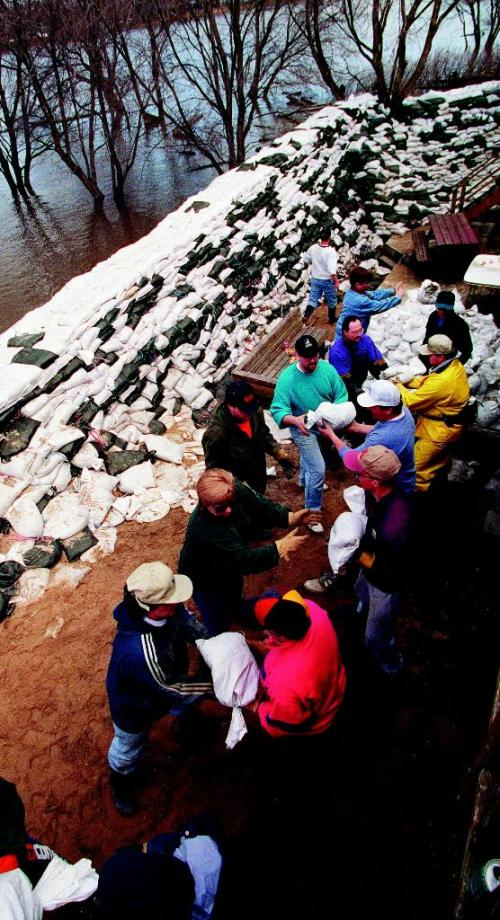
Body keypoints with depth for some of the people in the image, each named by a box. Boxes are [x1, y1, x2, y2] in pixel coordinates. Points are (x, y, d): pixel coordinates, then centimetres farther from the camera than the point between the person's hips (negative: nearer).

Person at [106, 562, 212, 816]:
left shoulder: (164, 608, -31)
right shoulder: (140, 651, -50)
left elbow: (186, 620, -7)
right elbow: (171, 688, -32)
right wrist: (213, 687, -23)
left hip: (167, 679, 6)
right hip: (135, 704, -6)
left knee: (185, 705, 36)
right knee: (129, 747, 27)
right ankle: (121, 779, 59)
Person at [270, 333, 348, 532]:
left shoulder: (327, 368, -17)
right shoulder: (287, 378, -27)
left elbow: (341, 394, -12)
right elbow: (278, 410, -30)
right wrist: (295, 420, -51)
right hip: (303, 429, -5)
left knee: (309, 456, 32)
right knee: (318, 469, -11)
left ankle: (304, 479, 64)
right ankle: (313, 512, 8)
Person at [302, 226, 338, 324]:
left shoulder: (313, 248, -8)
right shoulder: (331, 251, -24)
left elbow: (306, 260, 8)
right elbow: (332, 269, -30)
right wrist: (336, 281, -18)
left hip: (315, 279, 4)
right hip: (328, 280, -4)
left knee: (313, 300, 9)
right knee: (332, 300, 17)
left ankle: (306, 316, -12)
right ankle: (331, 319, 32)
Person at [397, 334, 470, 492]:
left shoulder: (442, 381, -35)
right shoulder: (455, 365, -6)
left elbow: (411, 401, -25)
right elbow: (428, 381, 8)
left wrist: (398, 386, -9)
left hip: (439, 431, -10)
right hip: (449, 424, 10)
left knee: (416, 467, 3)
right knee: (438, 464, 29)